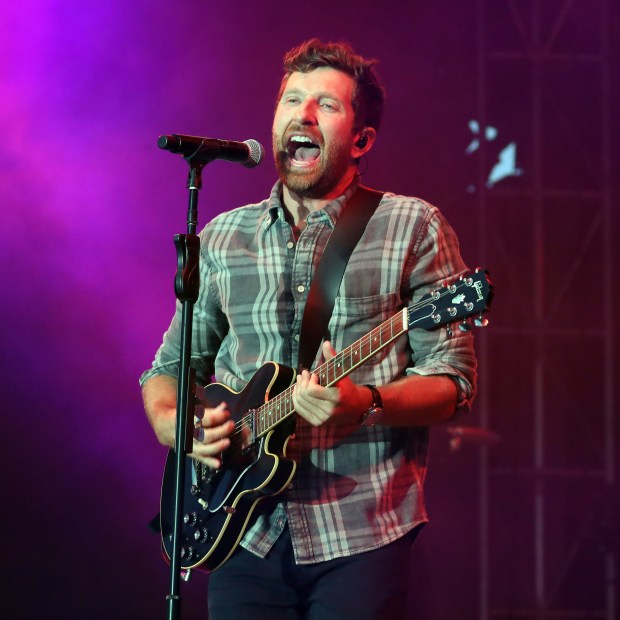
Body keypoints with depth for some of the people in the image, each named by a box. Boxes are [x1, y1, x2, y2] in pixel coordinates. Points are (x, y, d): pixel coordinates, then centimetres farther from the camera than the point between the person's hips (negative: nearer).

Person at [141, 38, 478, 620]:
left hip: (362, 535, -3)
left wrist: (365, 404, -22)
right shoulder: (223, 238, 12)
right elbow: (170, 366, 19)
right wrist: (172, 422, -3)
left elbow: (453, 380, -4)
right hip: (244, 532, 3)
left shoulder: (412, 228, 0)